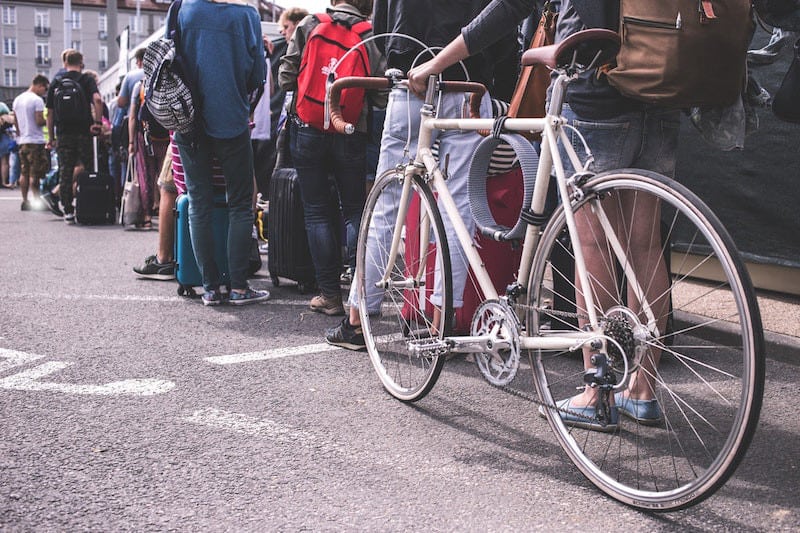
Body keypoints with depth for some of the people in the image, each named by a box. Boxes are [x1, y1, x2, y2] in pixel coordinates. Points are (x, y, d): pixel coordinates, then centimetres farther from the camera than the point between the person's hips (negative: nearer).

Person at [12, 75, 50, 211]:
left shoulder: (17, 100, 14)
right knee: (35, 174, -6)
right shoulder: (37, 100, -12)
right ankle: (36, 201, -5)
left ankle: (25, 201, 10)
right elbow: (39, 121, -17)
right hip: (35, 140, -8)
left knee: (24, 173, 9)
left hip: (22, 141, 8)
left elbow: (16, 121, 17)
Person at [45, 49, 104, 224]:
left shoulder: (56, 83, 9)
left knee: (65, 173, 6)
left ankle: (68, 211, 4)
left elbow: (50, 112, 9)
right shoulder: (87, 80, 1)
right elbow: (97, 99, -19)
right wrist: (98, 122, -14)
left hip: (63, 134, 2)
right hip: (84, 132, -2)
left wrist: (51, 137, 14)